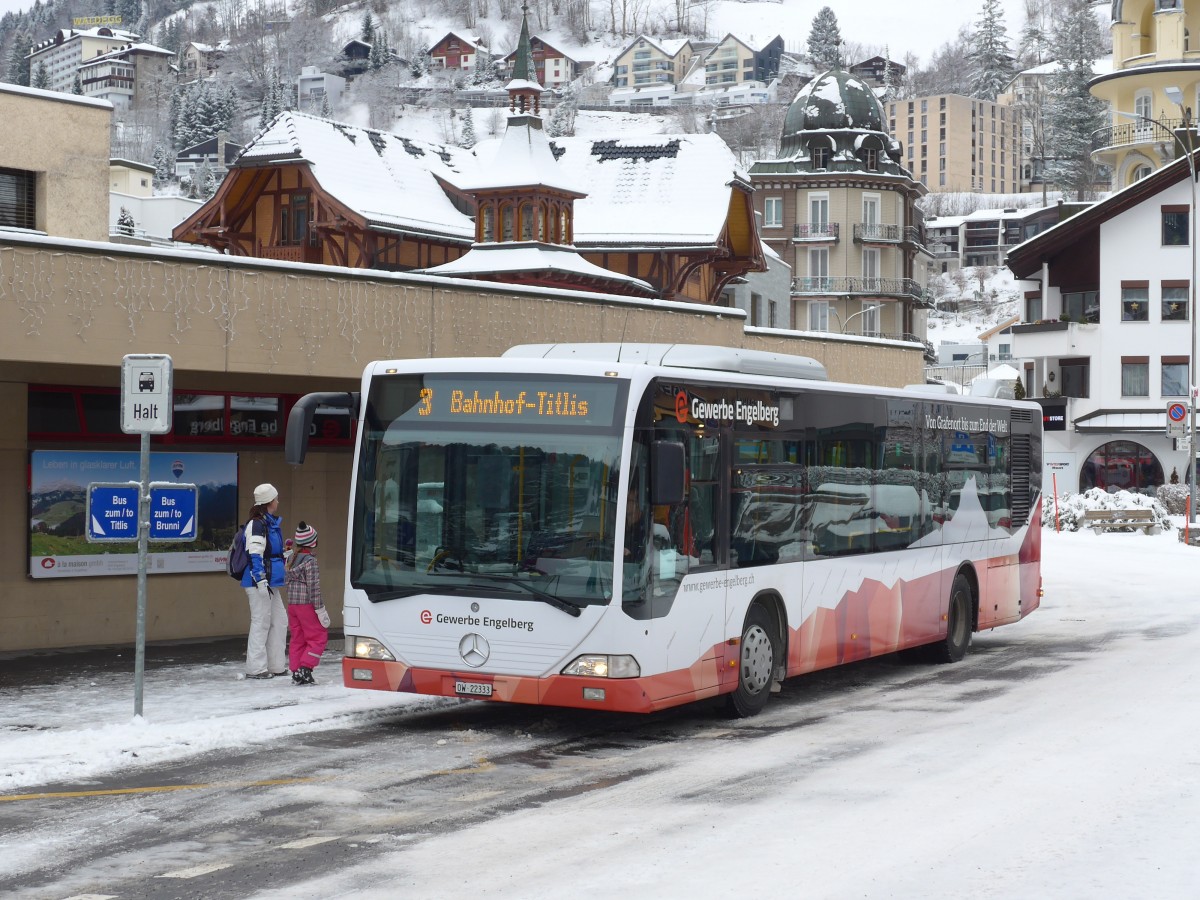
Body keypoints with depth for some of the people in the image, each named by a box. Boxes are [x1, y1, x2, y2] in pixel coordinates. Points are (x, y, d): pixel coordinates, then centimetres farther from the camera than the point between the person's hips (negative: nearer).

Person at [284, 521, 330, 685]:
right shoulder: (310, 561, -13)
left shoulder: (292, 559, 9)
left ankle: (296, 673, 11)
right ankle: (304, 669, -8)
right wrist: (320, 610, -12)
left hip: (292, 604, 8)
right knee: (318, 637, 1)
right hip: (306, 604, -7)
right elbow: (314, 587, -15)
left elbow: (289, 582, 10)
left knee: (298, 639, 12)